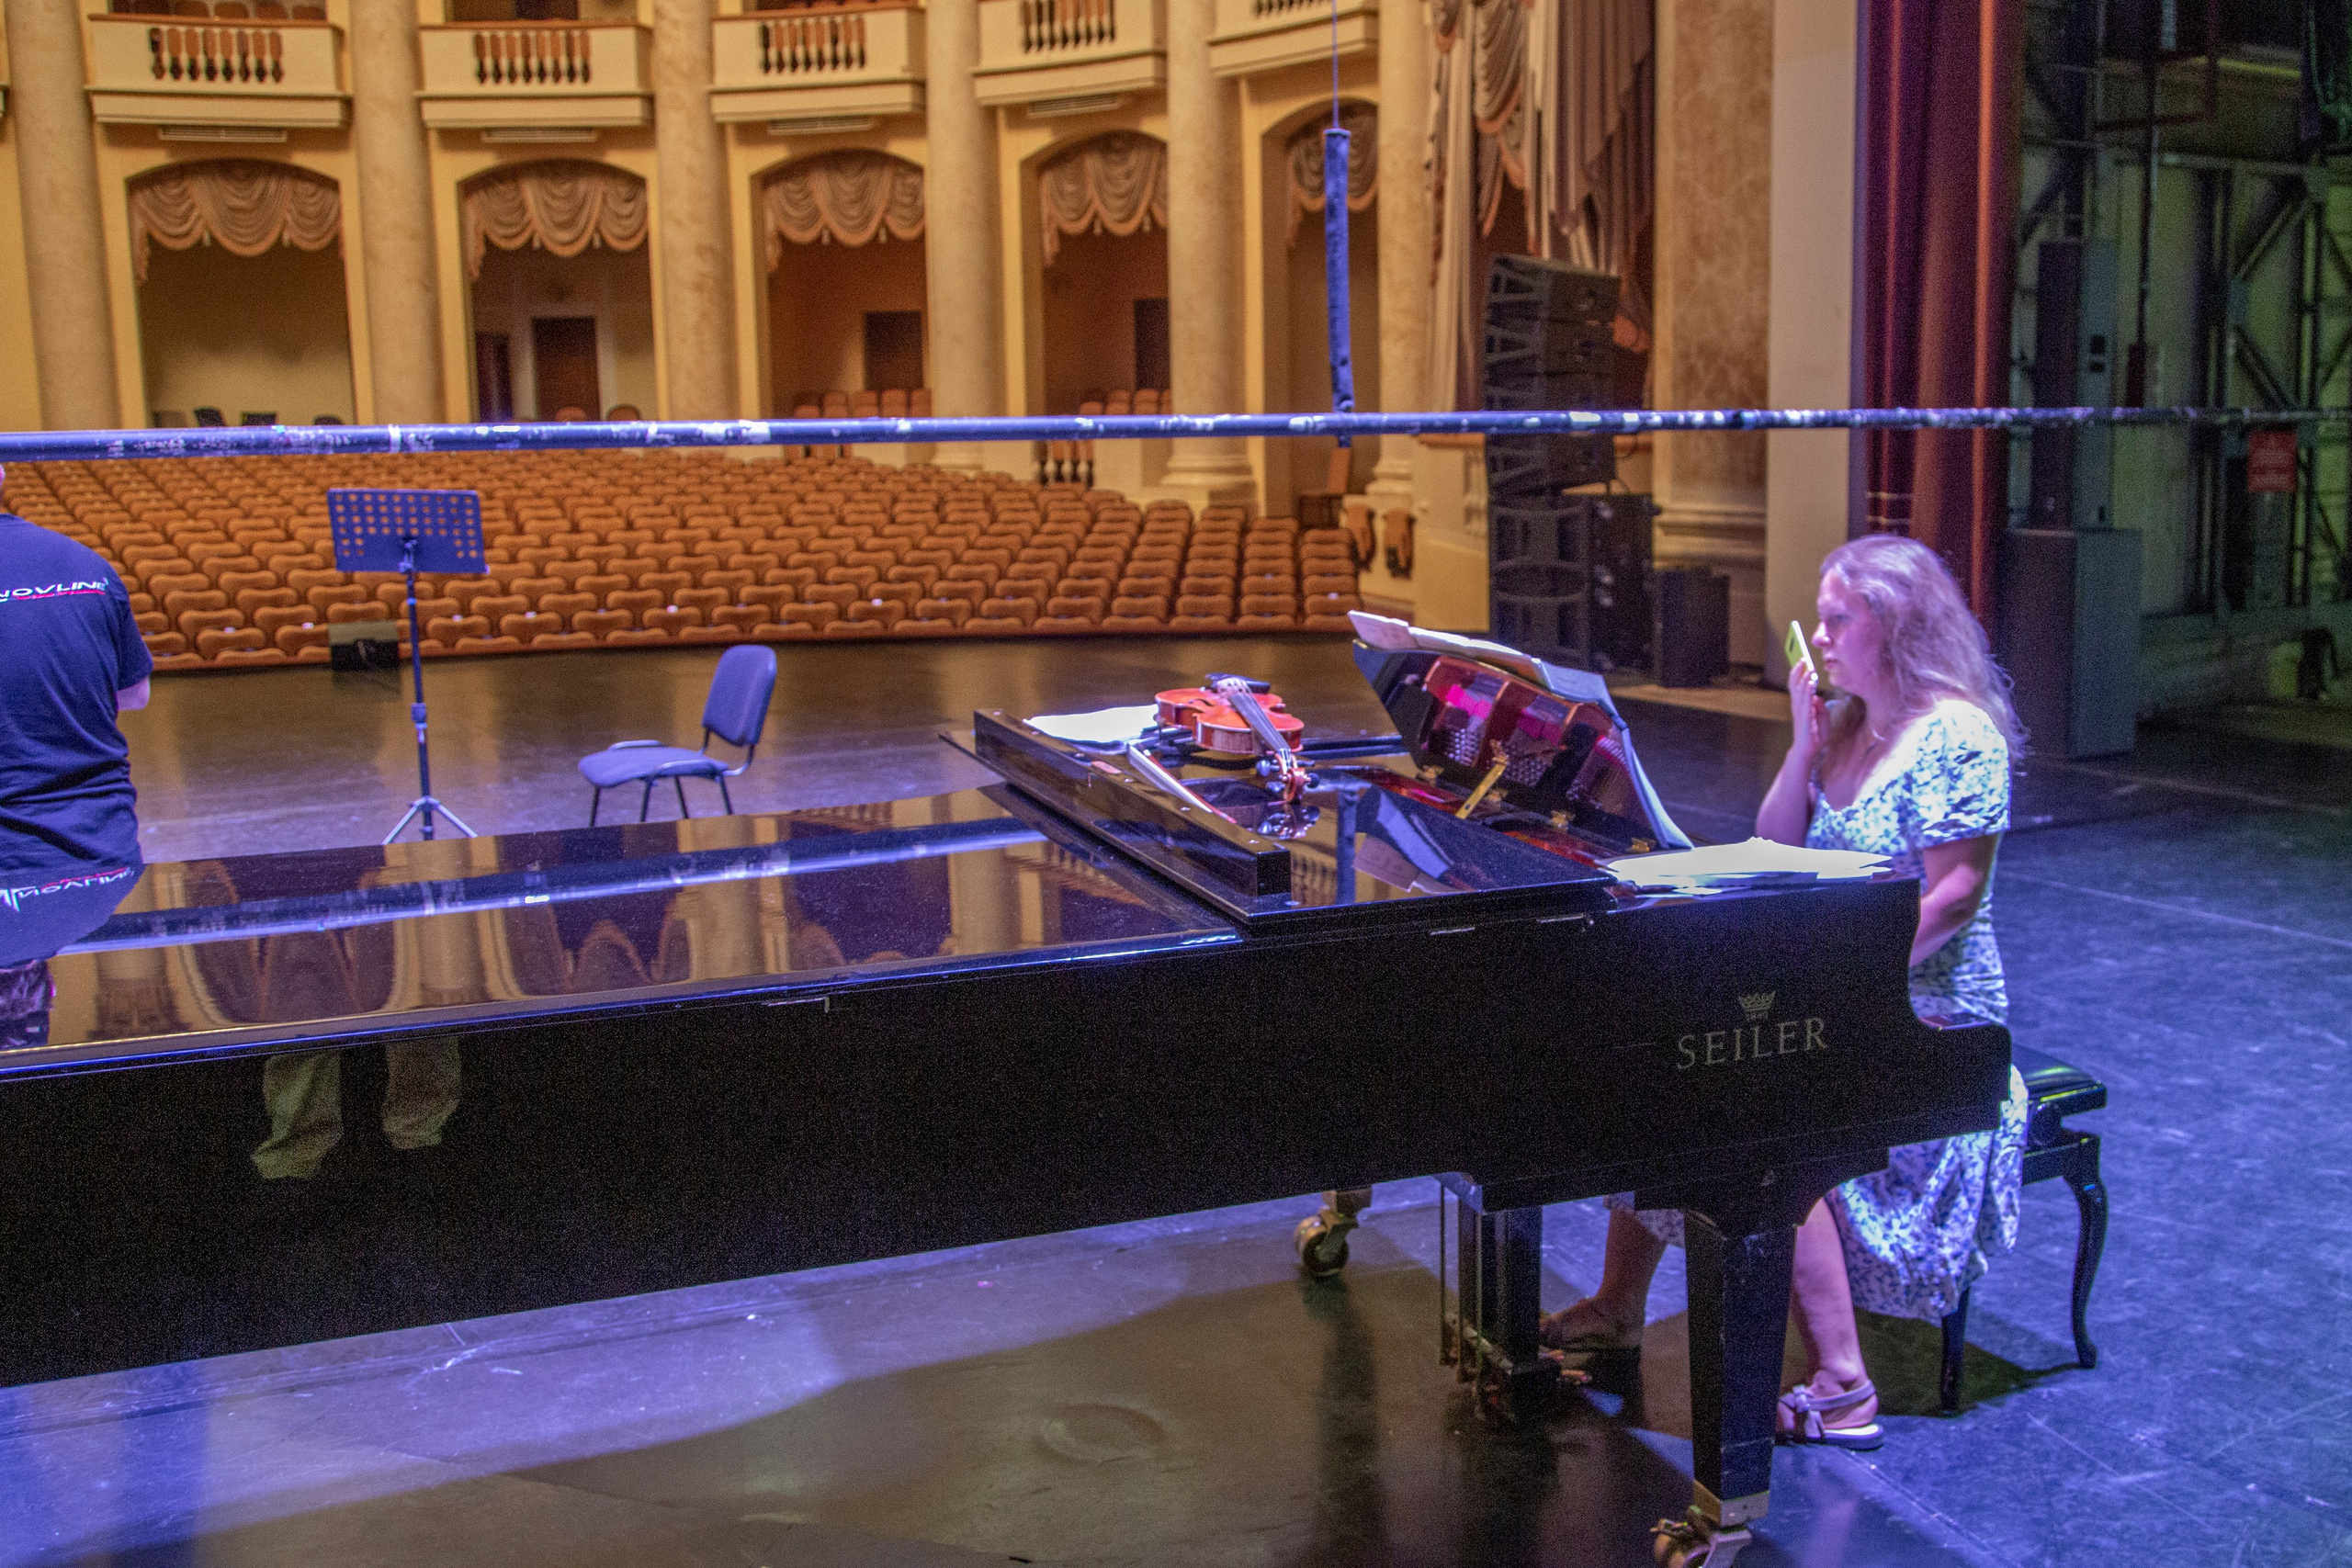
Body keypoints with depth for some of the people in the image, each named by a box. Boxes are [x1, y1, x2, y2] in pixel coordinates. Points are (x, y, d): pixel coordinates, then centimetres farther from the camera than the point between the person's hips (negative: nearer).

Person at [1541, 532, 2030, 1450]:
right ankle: (1618, 1307, 7)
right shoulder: (1847, 721, 11)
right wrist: (1805, 741, -1)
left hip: (1924, 1019, -9)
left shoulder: (1958, 739, -14)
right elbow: (1774, 851, 9)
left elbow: (1952, 897, -20)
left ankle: (1839, 1392, -19)